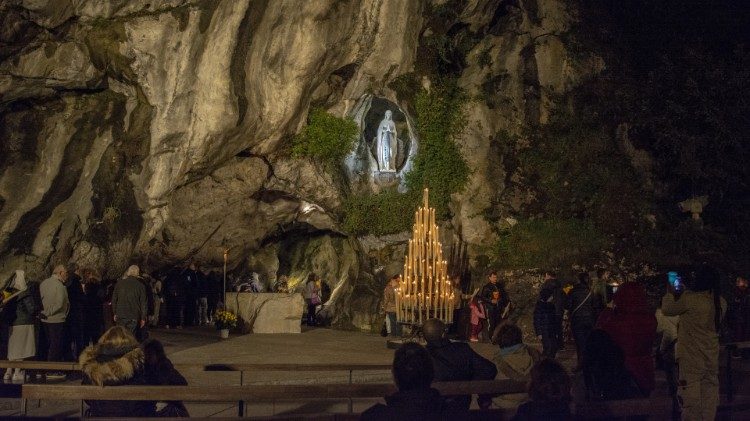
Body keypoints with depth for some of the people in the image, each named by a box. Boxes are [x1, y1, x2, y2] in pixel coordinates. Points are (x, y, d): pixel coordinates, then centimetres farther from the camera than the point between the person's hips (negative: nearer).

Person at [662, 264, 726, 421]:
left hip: (691, 358, -6)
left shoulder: (689, 298, -16)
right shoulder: (720, 302, 3)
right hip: (712, 359, 6)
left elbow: (667, 309, -2)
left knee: (691, 396, -1)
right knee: (710, 394, 12)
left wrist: (670, 293, 16)